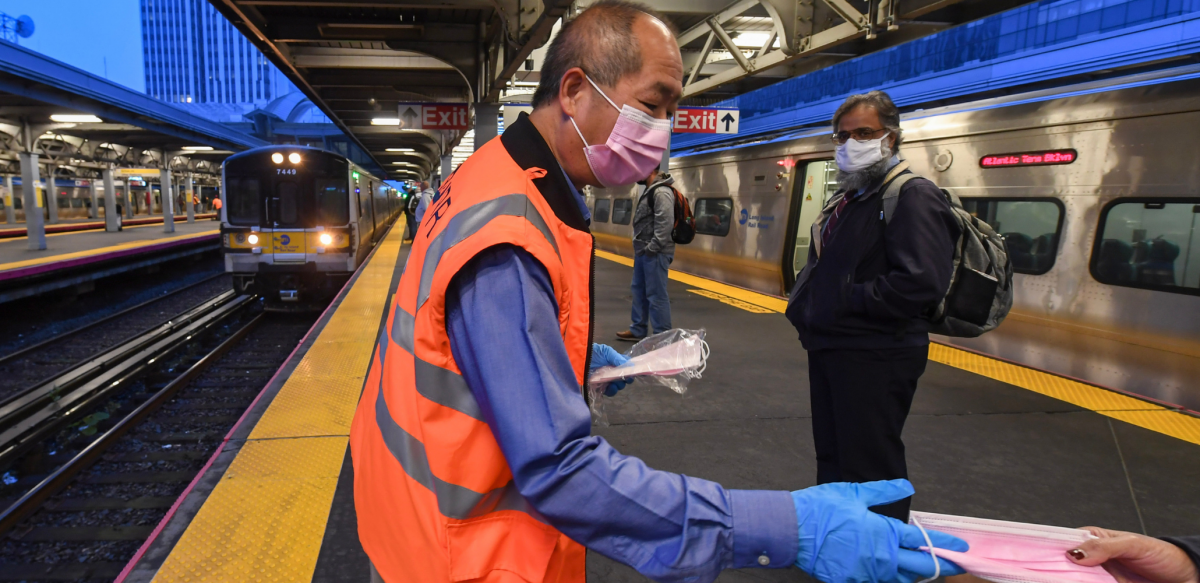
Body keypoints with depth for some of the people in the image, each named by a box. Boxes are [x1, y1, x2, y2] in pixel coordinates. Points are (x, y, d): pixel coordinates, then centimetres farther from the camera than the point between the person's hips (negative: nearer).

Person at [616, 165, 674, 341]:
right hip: (643, 252, 11)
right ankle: (638, 330, 28)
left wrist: (652, 248, -23)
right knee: (639, 290, 17)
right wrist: (641, 248, 17)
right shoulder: (650, 191, 18)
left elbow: (665, 223, -24)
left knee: (656, 295, -6)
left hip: (655, 254, -11)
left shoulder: (661, 192, -16)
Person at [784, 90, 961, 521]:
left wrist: (848, 301, -19)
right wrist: (804, 302, 5)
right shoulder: (847, 197, 17)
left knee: (870, 469, 1)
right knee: (832, 459, 21)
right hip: (830, 348, 10)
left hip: (875, 356, -9)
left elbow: (921, 283, -27)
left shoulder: (913, 196, -13)